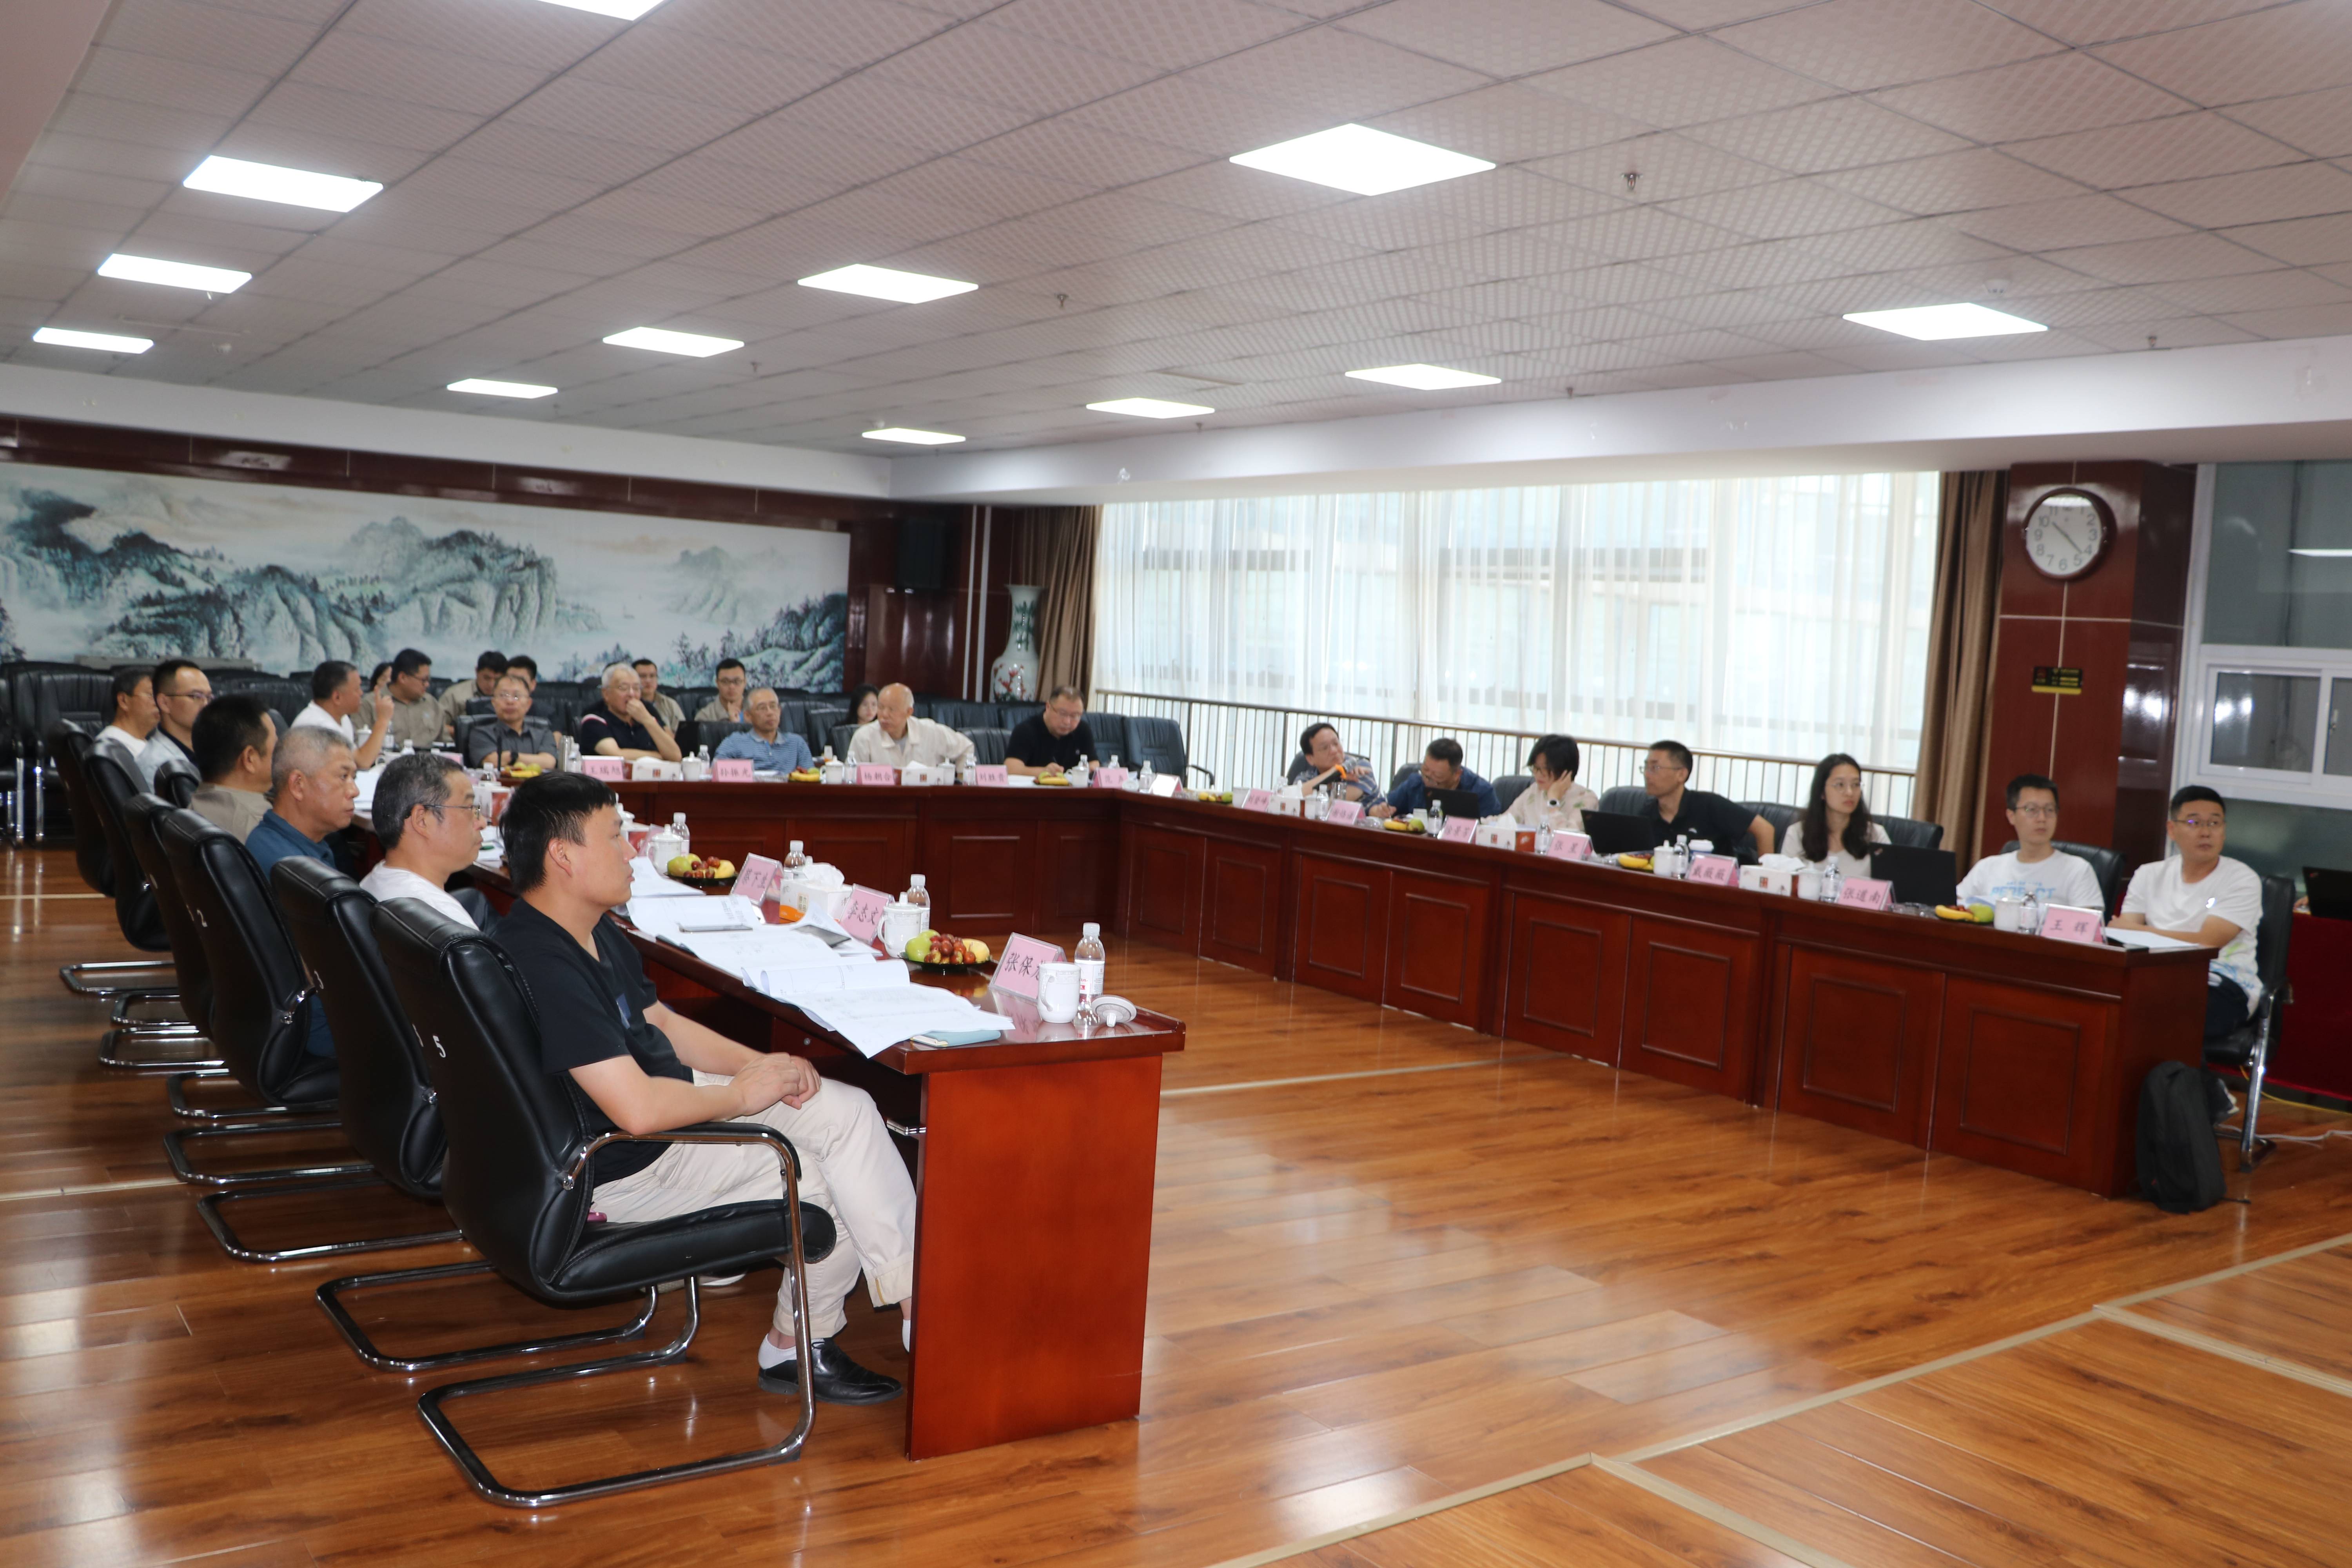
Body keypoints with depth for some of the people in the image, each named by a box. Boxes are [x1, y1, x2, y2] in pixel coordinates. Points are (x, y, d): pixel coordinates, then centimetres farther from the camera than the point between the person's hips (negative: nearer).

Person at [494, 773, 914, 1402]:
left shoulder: (596, 934, 5)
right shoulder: (544, 967, -30)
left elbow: (661, 1025, 14)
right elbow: (639, 1109, -34)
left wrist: (762, 1064, -1)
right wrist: (741, 1094, -17)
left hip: (666, 1100, 10)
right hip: (621, 1169, -10)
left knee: (848, 1110, 0)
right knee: (835, 1180, -7)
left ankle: (919, 1297, 3)